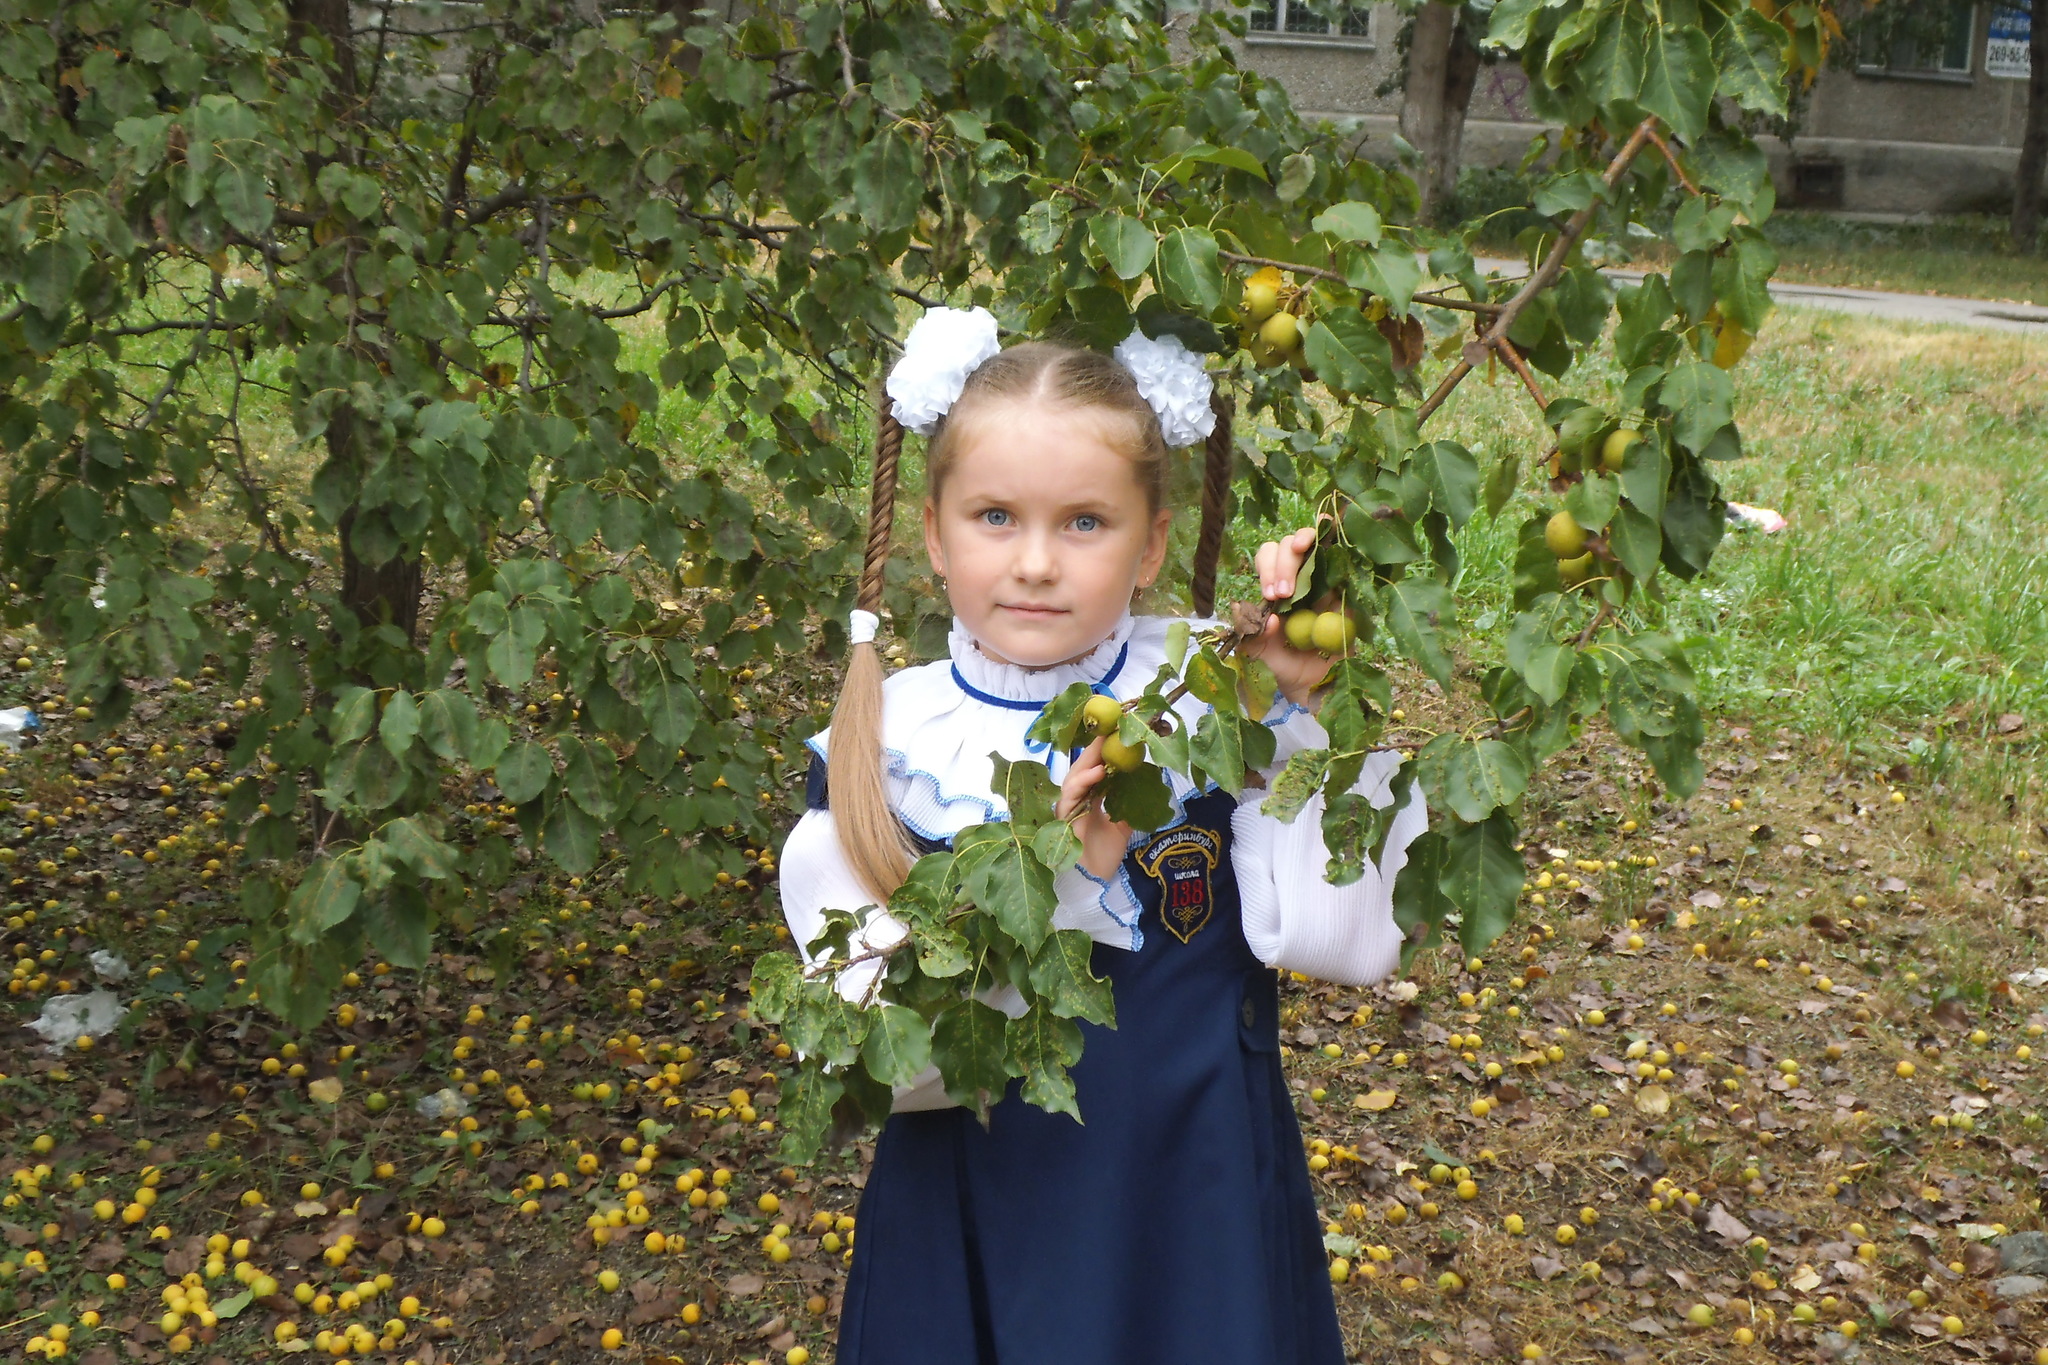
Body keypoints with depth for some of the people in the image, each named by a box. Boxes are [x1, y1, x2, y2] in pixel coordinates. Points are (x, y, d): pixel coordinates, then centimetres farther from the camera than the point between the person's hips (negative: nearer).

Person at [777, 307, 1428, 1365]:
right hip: (979, 1232, 0)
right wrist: (1056, 885, -27)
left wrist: (1309, 713, -21)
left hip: (1202, 1209, 1)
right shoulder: (879, 752, -10)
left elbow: (1341, 941, -18)